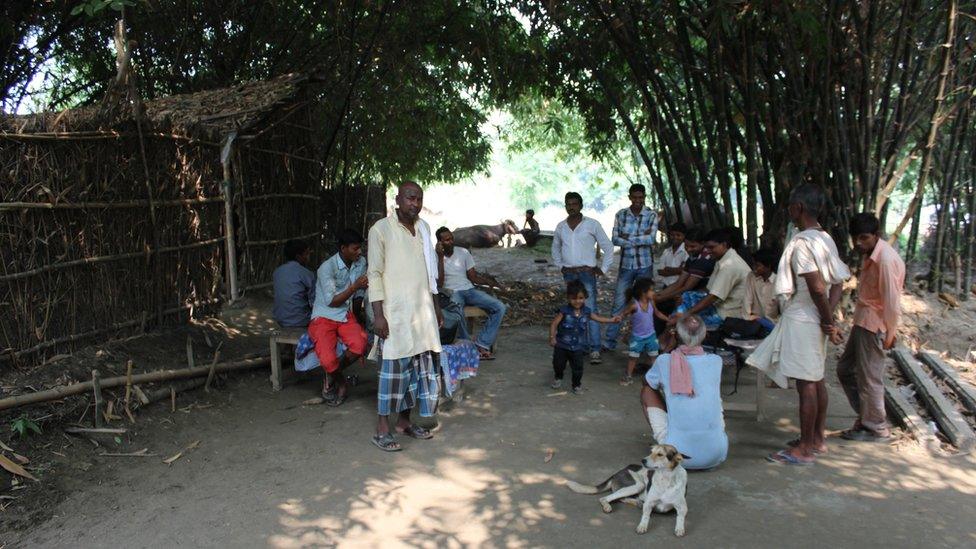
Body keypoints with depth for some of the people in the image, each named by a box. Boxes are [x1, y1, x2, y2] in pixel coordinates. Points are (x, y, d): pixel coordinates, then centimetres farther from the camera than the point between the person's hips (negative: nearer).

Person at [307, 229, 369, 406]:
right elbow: (331, 301, -17)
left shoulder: (361, 263, 3)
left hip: (346, 316, 5)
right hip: (323, 318, -5)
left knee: (360, 344, -30)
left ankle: (332, 377, 0)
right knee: (328, 360, -30)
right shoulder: (327, 268, -17)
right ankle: (341, 381, 9)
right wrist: (355, 286, -23)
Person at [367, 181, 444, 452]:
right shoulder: (381, 229, -9)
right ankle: (382, 429, 7)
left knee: (419, 366, 9)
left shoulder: (423, 227, 11)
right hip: (395, 313, -7)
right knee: (393, 367, -3)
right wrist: (378, 314, -16)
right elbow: (374, 274, -11)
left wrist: (436, 305, 17)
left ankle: (404, 420, 23)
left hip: (422, 311, 7)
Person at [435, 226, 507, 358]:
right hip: (451, 293, -5)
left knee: (500, 307, -17)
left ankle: (482, 345, -19)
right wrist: (441, 257, -14)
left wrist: (491, 282, -4)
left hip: (469, 290, 5)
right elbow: (439, 284, -12)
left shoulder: (463, 252, 11)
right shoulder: (435, 257, -1)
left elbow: (473, 277, 13)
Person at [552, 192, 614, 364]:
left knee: (590, 311, -11)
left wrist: (603, 269, -2)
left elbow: (608, 247, 3)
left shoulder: (592, 225, -2)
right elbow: (555, 248, 26)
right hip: (568, 274, 5)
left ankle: (595, 350, -11)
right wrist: (560, 266, 14)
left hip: (586, 273, -5)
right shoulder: (561, 227, 10)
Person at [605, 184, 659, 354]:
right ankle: (609, 341, 7)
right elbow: (615, 239, -9)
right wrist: (641, 238, -17)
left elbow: (651, 239, -16)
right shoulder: (620, 215, 1)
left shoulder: (652, 215, -3)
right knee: (619, 303, 1)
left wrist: (628, 238, -14)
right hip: (626, 265, 1)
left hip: (645, 265, -1)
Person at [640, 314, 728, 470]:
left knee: (647, 391, 19)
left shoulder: (664, 361, -3)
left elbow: (647, 383, 20)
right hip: (715, 457, 2)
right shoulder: (716, 361, 2)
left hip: (678, 456, -2)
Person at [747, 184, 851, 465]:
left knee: (806, 383, -4)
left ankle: (804, 449, 4)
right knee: (816, 379, 16)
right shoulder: (825, 239, 11)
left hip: (801, 319, -10)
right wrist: (829, 319, 1)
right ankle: (817, 438, 27)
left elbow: (816, 288, -23)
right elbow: (837, 283, 8)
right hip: (815, 320, 10)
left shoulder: (801, 242, -18)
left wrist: (828, 321, -13)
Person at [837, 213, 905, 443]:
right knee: (845, 369, 16)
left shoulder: (886, 259, -20)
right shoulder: (870, 255, 9)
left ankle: (877, 429, 15)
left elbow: (891, 301, -20)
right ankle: (866, 415, 26)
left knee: (869, 377, 1)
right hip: (863, 321, 10)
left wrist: (889, 335, -14)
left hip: (873, 325, -10)